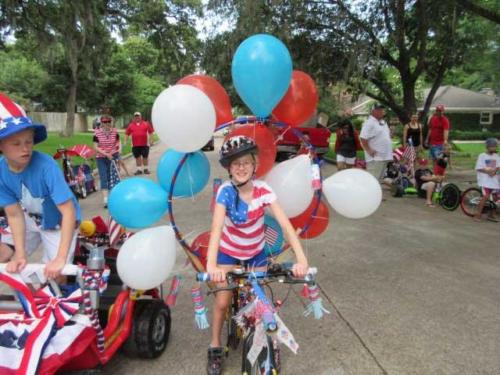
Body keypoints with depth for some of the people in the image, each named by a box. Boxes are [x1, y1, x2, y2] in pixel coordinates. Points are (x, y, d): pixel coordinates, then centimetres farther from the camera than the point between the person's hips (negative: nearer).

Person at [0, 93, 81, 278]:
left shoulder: (46, 166, -34)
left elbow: (69, 211, -35)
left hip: (57, 223, -4)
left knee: (54, 275, -6)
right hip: (30, 220, 5)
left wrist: (60, 259, -37)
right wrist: (20, 254, -23)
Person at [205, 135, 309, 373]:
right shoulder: (225, 191, -26)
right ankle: (215, 347, 25)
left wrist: (301, 259, -42)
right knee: (222, 302, 1)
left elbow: (285, 224, -30)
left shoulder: (263, 190, -22)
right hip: (228, 252, -1)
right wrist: (211, 265, -52)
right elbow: (216, 228, -38)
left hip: (256, 252, 1)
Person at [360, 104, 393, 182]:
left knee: (379, 178, 16)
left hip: (385, 156, 9)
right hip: (375, 157, -9)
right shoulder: (369, 123, -12)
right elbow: (363, 138, -20)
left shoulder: (383, 122, 17)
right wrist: (369, 150, -22)